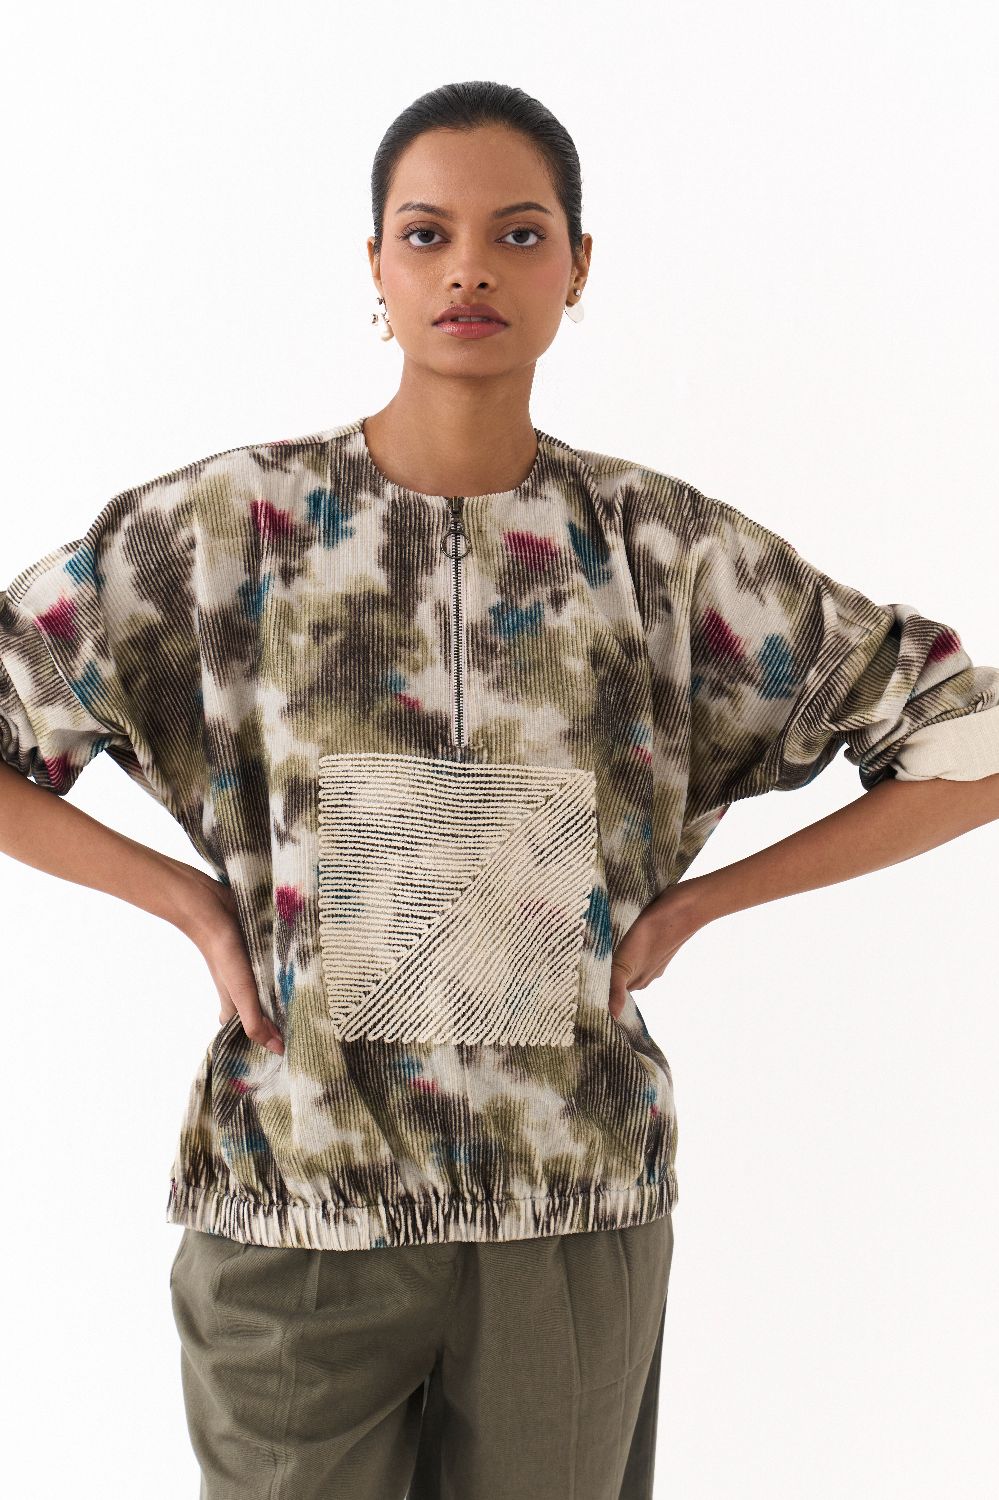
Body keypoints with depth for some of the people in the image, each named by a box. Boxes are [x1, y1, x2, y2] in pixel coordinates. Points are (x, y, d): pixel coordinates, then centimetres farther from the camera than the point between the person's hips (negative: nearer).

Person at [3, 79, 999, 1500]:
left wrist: (691, 901, -2)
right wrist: (189, 903, -7)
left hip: (578, 1210, 1)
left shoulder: (665, 544, -2)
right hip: (297, 1193, -1)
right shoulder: (226, 524, -4)